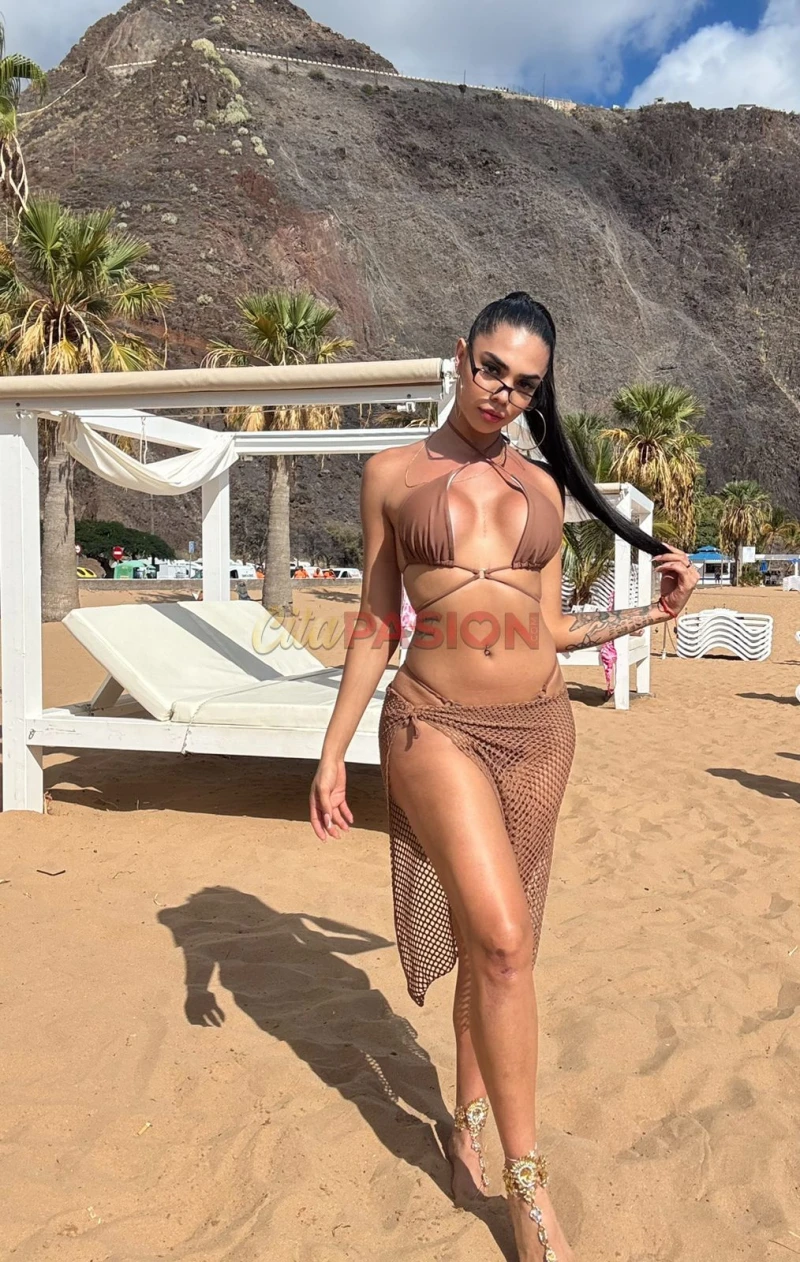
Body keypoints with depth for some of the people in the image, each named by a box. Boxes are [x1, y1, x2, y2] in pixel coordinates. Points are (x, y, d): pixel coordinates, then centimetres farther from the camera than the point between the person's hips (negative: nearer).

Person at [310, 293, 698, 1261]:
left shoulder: (541, 487, 10)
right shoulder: (392, 473, 4)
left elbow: (548, 629, 13)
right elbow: (374, 626, 5)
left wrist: (651, 612, 3)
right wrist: (331, 754, 3)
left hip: (538, 728, 3)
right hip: (437, 726, -3)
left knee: (492, 942, 13)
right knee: (502, 940, -16)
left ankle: (469, 1121, 36)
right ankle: (528, 1182, 3)